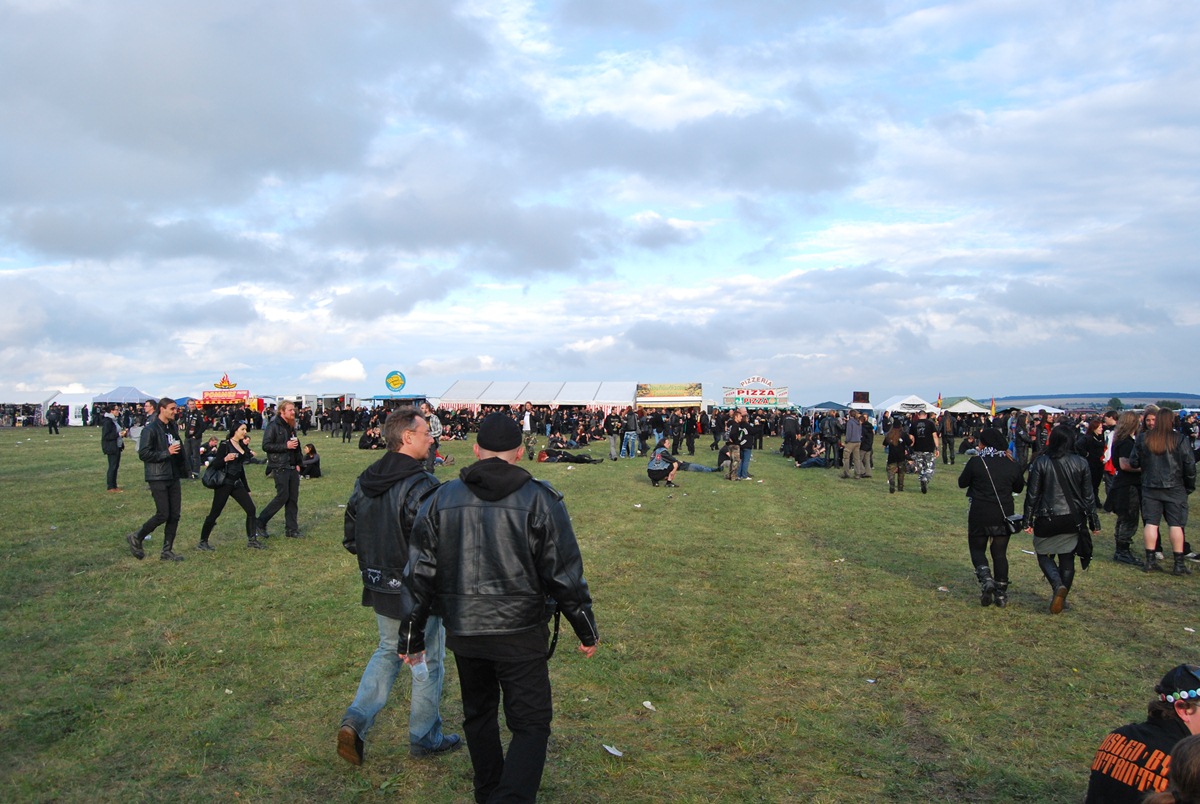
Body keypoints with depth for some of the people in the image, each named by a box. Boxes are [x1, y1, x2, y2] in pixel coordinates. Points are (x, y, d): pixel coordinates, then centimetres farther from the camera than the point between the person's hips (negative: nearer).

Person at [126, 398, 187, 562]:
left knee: (174, 515, 5)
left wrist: (182, 469, 16)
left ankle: (167, 551, 13)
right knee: (163, 515, -7)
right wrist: (167, 453, -21)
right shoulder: (150, 429, -12)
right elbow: (143, 454, -17)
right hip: (158, 479, -7)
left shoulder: (173, 428, 12)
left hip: (173, 477, 7)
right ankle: (136, 538, 16)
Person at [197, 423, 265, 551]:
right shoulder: (225, 445, -10)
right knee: (215, 513, -1)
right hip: (224, 484, -7)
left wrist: (246, 488, 20)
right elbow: (216, 464, -13)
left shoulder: (242, 446, 11)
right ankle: (202, 542, 11)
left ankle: (251, 540, 7)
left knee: (251, 509, -1)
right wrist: (225, 459, -33)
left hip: (237, 483, 7)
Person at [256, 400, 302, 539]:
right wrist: (285, 446, -20)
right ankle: (260, 524, 4)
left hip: (292, 468, 8)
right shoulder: (273, 426, -10)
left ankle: (291, 529, 12)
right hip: (280, 468, -8)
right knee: (282, 496, -10)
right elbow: (266, 446, -16)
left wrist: (297, 463, 15)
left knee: (293, 498, 5)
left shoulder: (291, 427, 15)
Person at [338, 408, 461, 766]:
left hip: (380, 588, 7)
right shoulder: (422, 486, -25)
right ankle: (425, 738, 26)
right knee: (428, 662, 12)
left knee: (388, 651, 25)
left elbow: (350, 538, 8)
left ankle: (356, 720, 11)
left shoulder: (364, 481, 1)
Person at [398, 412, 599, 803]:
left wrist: (412, 635, 12)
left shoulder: (440, 499, 0)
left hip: (462, 633, 4)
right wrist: (587, 629, 5)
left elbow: (419, 575, 3)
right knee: (531, 725, 6)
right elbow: (564, 573, -8)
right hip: (519, 634, -4)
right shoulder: (540, 499, -9)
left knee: (478, 713, 25)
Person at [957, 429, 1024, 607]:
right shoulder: (1011, 465, -1)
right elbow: (1018, 488, 13)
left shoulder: (975, 462, -10)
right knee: (1000, 553, 11)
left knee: (977, 549, 12)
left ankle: (985, 579, -13)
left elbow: (962, 483, 1)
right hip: (1004, 515, 3)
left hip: (979, 514, -3)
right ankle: (1001, 594, 12)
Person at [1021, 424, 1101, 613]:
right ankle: (1062, 598, 14)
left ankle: (1058, 585, -14)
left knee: (1044, 555, 10)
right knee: (1067, 558, 12)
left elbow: (1032, 494, -6)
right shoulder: (1081, 463, -2)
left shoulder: (1040, 462, -8)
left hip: (1047, 519, -2)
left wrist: (1028, 520, 2)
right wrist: (1094, 522, 13)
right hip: (1073, 520, 3)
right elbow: (1088, 495, 3)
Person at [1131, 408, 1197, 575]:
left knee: (1151, 523, 6)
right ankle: (1179, 564, 3)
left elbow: (1134, 463, 3)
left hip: (1150, 487, 2)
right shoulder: (1180, 440, -9)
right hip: (1174, 488, -2)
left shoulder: (1143, 439, -1)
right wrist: (1189, 486, 6)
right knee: (1176, 524, 2)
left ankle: (1150, 561, 8)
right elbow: (1190, 465, -6)